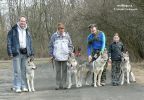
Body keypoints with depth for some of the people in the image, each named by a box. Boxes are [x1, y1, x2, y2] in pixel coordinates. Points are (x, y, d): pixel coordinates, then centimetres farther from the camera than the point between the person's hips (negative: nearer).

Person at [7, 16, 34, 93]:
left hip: (25, 53, 4)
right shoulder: (13, 30, 1)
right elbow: (9, 42, -2)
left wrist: (31, 53, 12)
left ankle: (24, 86, 10)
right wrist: (10, 52, -10)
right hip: (16, 52, -4)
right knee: (17, 71, -6)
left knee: (24, 70, 4)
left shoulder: (27, 31, 17)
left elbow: (30, 43, 20)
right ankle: (17, 87, -3)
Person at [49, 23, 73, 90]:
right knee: (58, 71, 3)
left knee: (64, 71, 3)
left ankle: (64, 85, 8)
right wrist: (52, 54, 1)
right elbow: (50, 46, 7)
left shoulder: (67, 35, 5)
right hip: (57, 57, -1)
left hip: (65, 56, 1)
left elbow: (70, 45, 11)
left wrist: (69, 53, 0)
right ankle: (58, 85, 8)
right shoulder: (54, 36, 1)